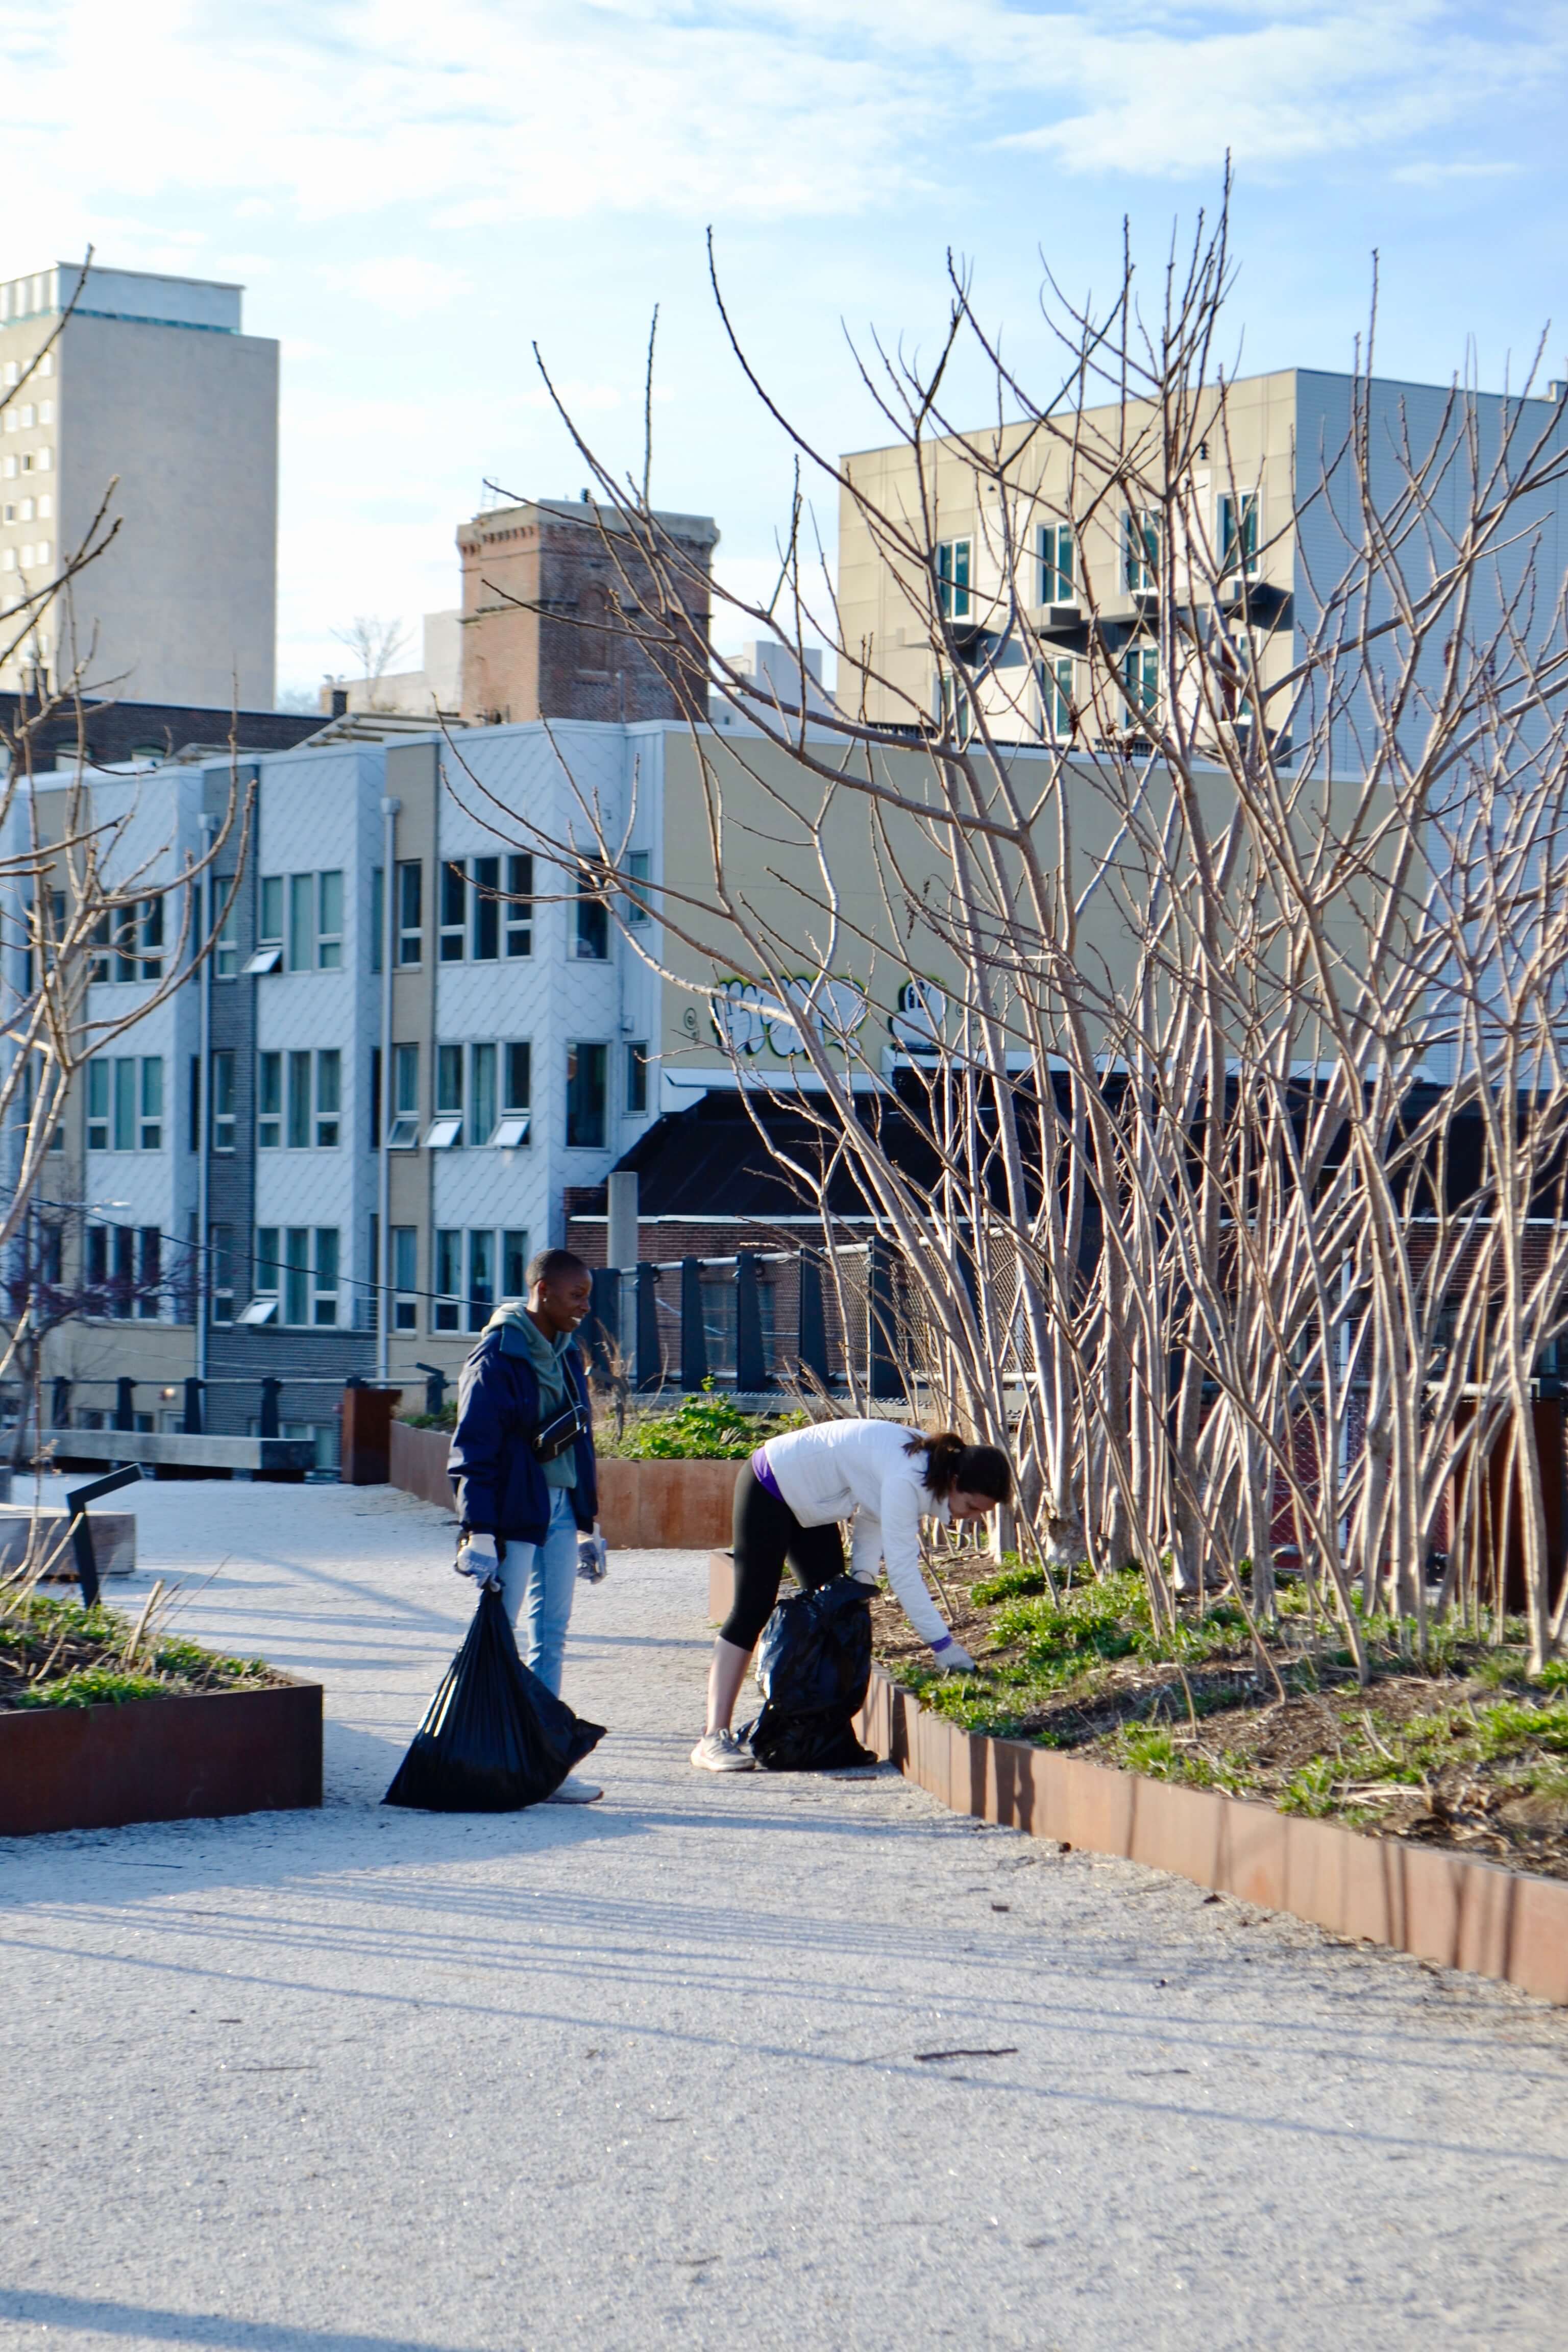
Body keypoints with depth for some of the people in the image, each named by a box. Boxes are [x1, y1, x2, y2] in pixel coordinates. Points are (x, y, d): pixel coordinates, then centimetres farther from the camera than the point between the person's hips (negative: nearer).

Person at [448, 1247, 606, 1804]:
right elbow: (474, 1449, -15)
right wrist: (479, 1533, -19)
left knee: (550, 1636, 7)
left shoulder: (566, 1355, 12)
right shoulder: (497, 1358, -12)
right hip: (513, 1511, -8)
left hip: (560, 1510, 8)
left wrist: (587, 1524, 19)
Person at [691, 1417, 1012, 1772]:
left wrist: (863, 1574, -12)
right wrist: (943, 1646, -34)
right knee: (753, 1609, -11)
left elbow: (874, 1515, 4)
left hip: (811, 1503, 9)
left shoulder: (933, 1464, -6)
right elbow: (902, 1569, -34)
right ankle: (714, 1738, -12)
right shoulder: (906, 1478, -33)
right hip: (768, 1489, -9)